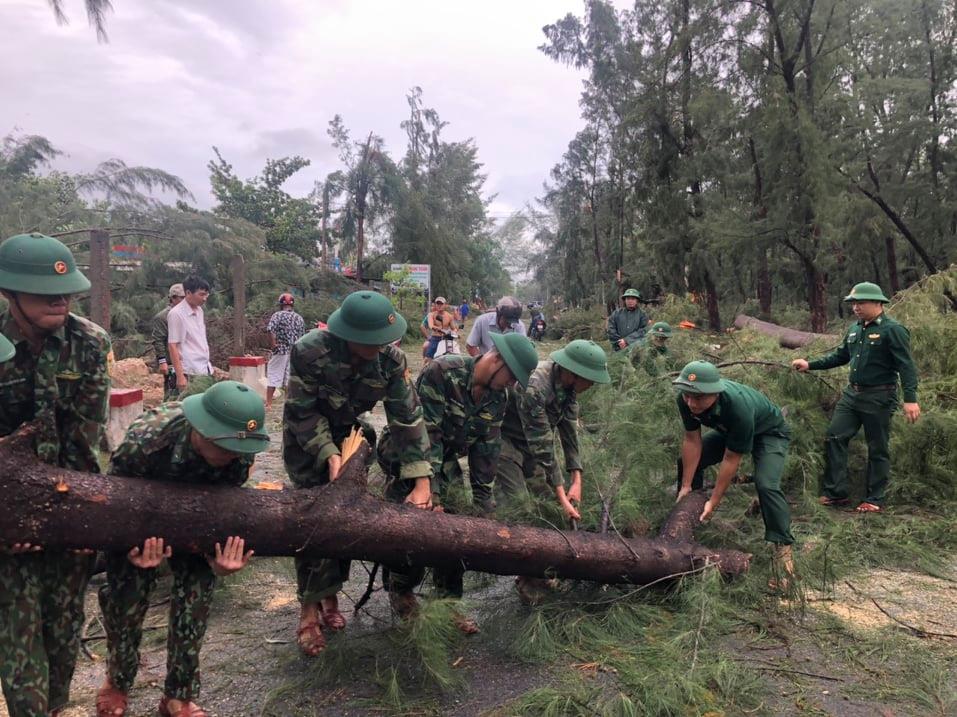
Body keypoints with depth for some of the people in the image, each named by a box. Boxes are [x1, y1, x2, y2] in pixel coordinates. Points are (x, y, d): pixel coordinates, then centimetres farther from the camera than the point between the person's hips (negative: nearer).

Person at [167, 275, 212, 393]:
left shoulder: (199, 311, 12)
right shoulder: (176, 314, -10)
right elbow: (173, 346, -12)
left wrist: (208, 366, 15)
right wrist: (180, 376, -16)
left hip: (205, 370, 7)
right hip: (189, 373, -7)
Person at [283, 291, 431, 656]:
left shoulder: (390, 358, -25)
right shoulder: (309, 352, -33)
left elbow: (408, 417, -22)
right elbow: (303, 413, -23)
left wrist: (420, 480, -25)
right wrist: (329, 455, -33)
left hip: (350, 434, 4)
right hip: (307, 441, -3)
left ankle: (331, 595, 23)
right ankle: (310, 608, 7)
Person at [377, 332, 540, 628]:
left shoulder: (497, 399, -5)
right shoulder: (442, 371, -27)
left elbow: (487, 449, 0)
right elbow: (426, 432, -28)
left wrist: (483, 501, -1)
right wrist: (430, 488, -28)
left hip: (445, 462, 6)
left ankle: (449, 602, 19)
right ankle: (400, 592, 20)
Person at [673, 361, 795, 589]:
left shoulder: (739, 406, -43)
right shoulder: (686, 399, -28)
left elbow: (731, 459, -32)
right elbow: (692, 440, -16)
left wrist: (714, 501, -25)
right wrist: (686, 486, -12)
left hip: (769, 433, -6)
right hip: (729, 432, 6)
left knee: (766, 485, -28)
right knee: (687, 460, 1)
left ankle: (783, 548, -17)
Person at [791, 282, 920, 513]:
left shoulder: (893, 330, -12)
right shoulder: (854, 329, 10)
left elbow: (907, 366, -16)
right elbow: (839, 356, 20)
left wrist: (910, 398, -23)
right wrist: (810, 365, 12)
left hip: (879, 398, -7)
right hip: (852, 394, 7)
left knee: (878, 449, 4)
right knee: (835, 437, 4)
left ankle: (875, 500, 15)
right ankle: (835, 492, 11)